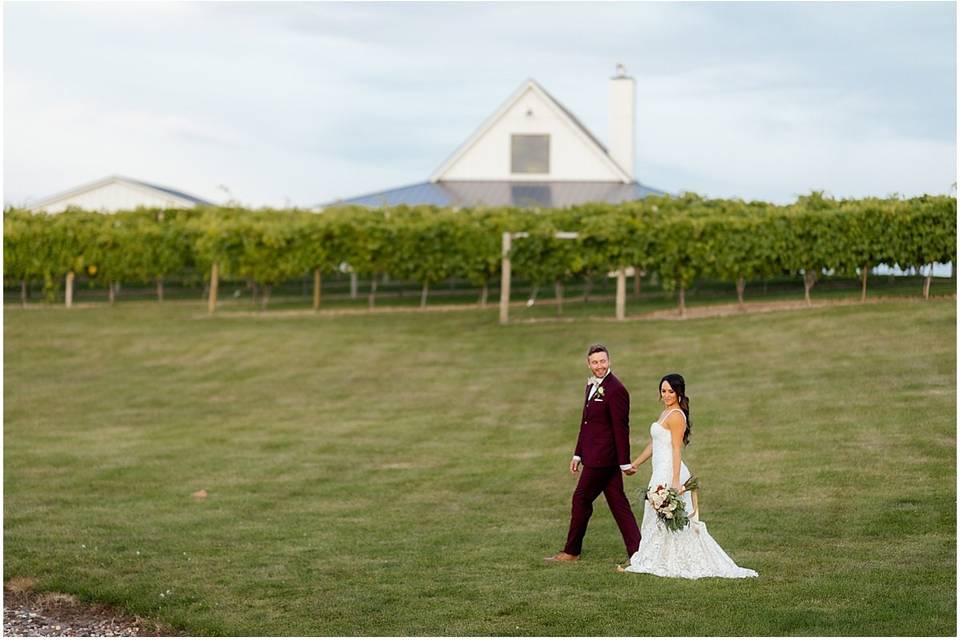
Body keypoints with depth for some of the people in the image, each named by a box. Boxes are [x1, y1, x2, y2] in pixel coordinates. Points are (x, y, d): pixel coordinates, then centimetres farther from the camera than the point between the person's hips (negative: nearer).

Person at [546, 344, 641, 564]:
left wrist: (625, 462, -16)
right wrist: (578, 454, 19)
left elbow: (621, 428, -16)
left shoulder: (615, 390, -15)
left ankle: (571, 552, 11)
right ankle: (636, 552, 9)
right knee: (618, 503, 8)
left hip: (602, 457, -9)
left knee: (581, 500, 0)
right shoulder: (591, 386, 14)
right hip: (593, 455, 9)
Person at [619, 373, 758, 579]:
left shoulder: (676, 416, -12)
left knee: (659, 519, -2)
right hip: (661, 472, 10)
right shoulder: (666, 413, 17)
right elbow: (653, 445, 25)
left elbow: (676, 450, -18)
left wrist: (675, 481, -22)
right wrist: (635, 464, 29)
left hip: (669, 473, -10)